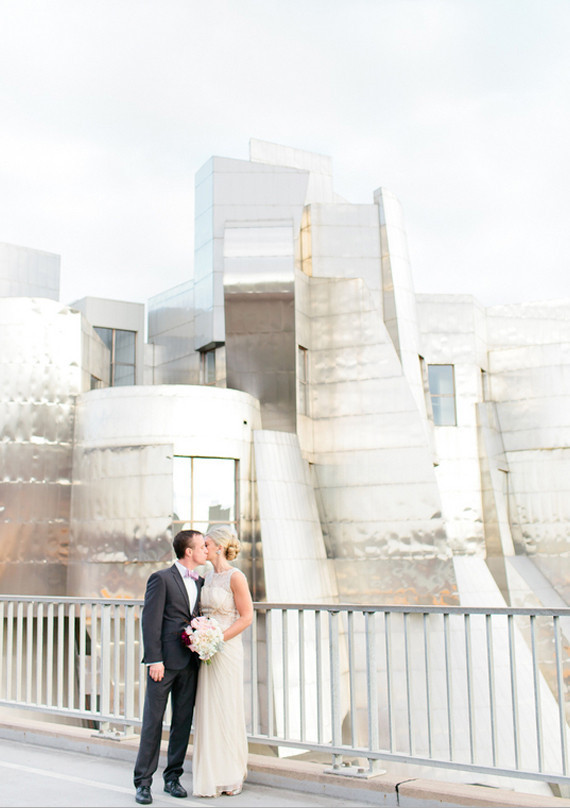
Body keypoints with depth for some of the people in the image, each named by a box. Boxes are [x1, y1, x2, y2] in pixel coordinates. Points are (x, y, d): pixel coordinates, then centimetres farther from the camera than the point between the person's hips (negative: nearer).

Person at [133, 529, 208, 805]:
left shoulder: (200, 582, 13)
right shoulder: (161, 578, -7)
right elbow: (150, 621, -10)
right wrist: (154, 660, -15)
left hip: (190, 662, 6)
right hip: (165, 662, -6)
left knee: (183, 722, 10)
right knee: (153, 722, 0)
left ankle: (173, 777, 22)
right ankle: (143, 782, 10)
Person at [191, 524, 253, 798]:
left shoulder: (235, 576, -11)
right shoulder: (208, 576, 11)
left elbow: (247, 617, -12)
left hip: (226, 650, -7)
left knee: (226, 711, 0)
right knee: (206, 711, 9)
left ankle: (231, 777, 13)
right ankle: (210, 777, 19)